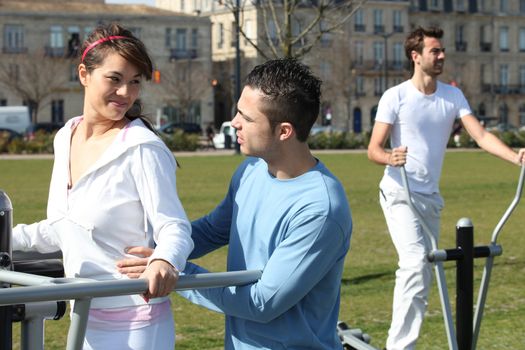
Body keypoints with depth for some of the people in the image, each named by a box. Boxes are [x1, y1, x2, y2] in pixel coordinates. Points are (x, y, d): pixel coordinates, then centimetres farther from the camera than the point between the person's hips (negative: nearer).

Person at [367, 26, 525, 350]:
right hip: (399, 193, -6)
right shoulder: (395, 97, -10)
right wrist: (390, 158, -35)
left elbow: (481, 135, -6)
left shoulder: (453, 96, 3)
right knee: (416, 260, -25)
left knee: (424, 275, 10)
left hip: (431, 196, 6)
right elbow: (373, 149, -12)